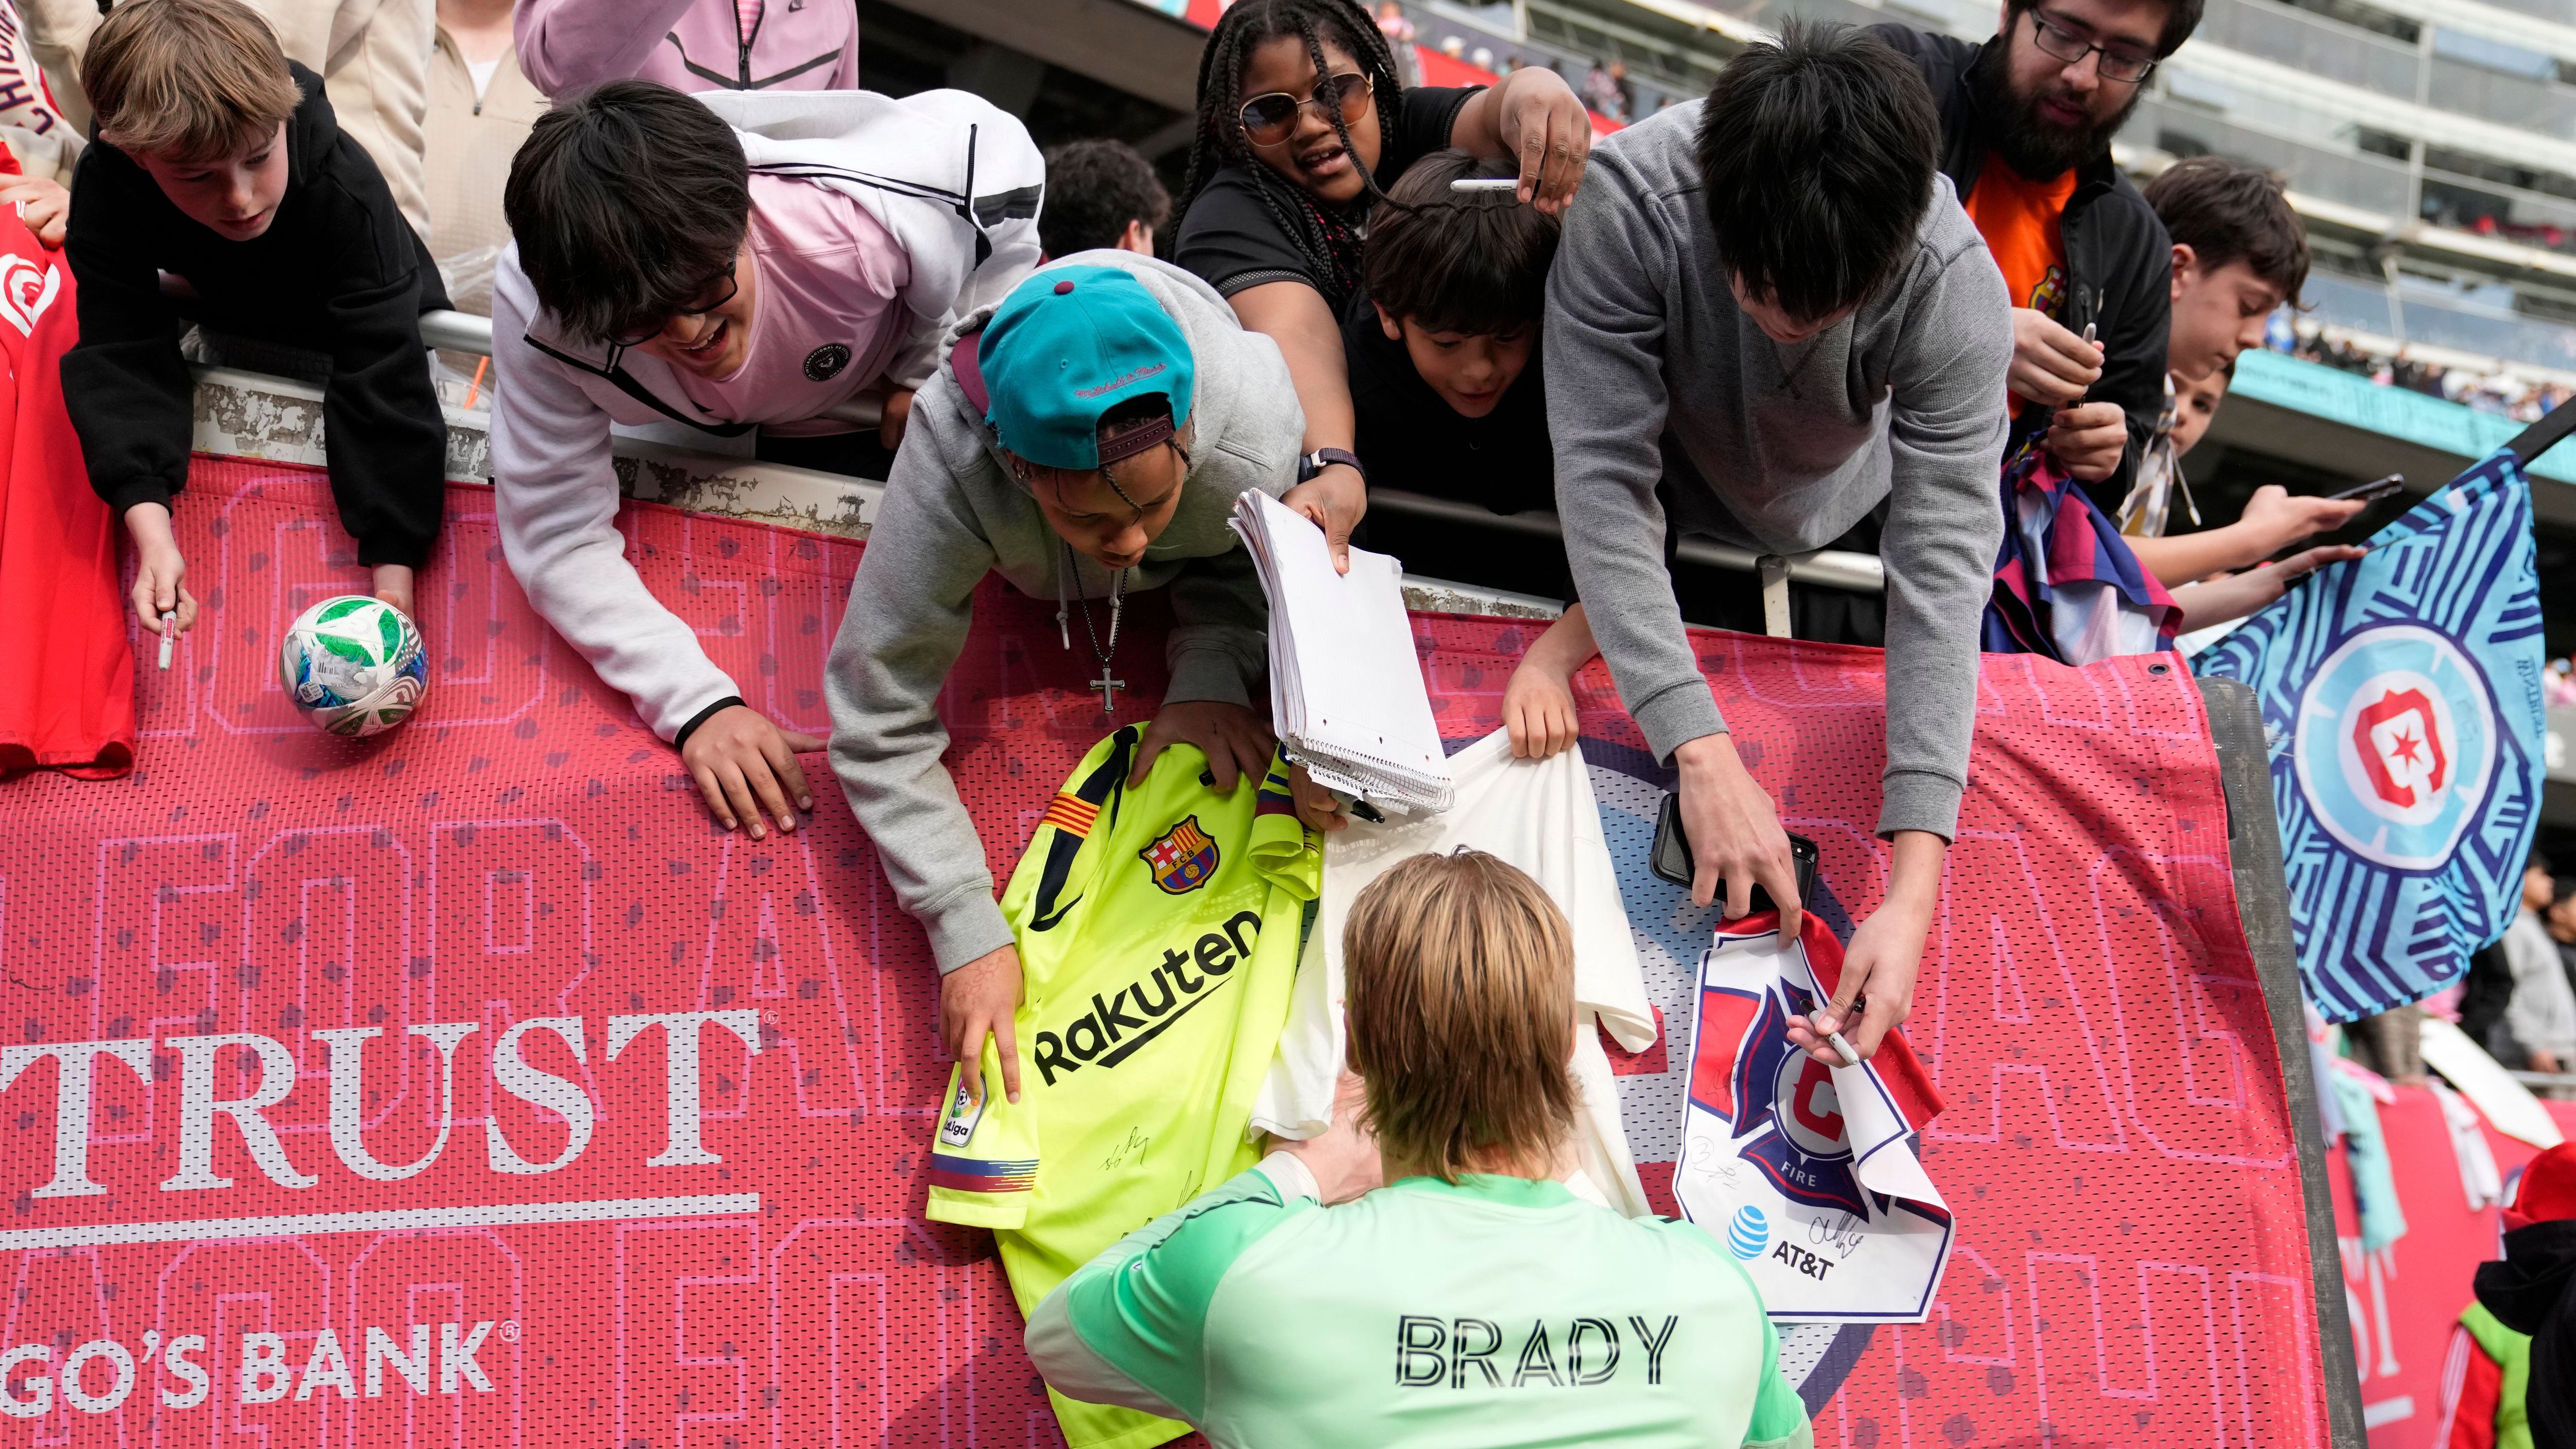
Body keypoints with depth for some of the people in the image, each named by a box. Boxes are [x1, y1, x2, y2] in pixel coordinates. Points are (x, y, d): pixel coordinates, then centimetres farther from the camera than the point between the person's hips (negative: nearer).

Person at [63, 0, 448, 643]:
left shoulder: (347, 192, -44)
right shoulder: (108, 187, -36)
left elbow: (381, 381, -45)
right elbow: (123, 358, -37)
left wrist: (394, 576, -50)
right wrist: (151, 534, -51)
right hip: (230, 309, 3)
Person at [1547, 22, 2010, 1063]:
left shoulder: (1957, 286, -37)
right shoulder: (1629, 204, -40)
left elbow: (1944, 562, -39)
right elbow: (1605, 478, -40)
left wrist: (1914, 891, -47)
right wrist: (1701, 752, -49)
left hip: (1828, 539, 0)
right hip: (1660, 523, 0)